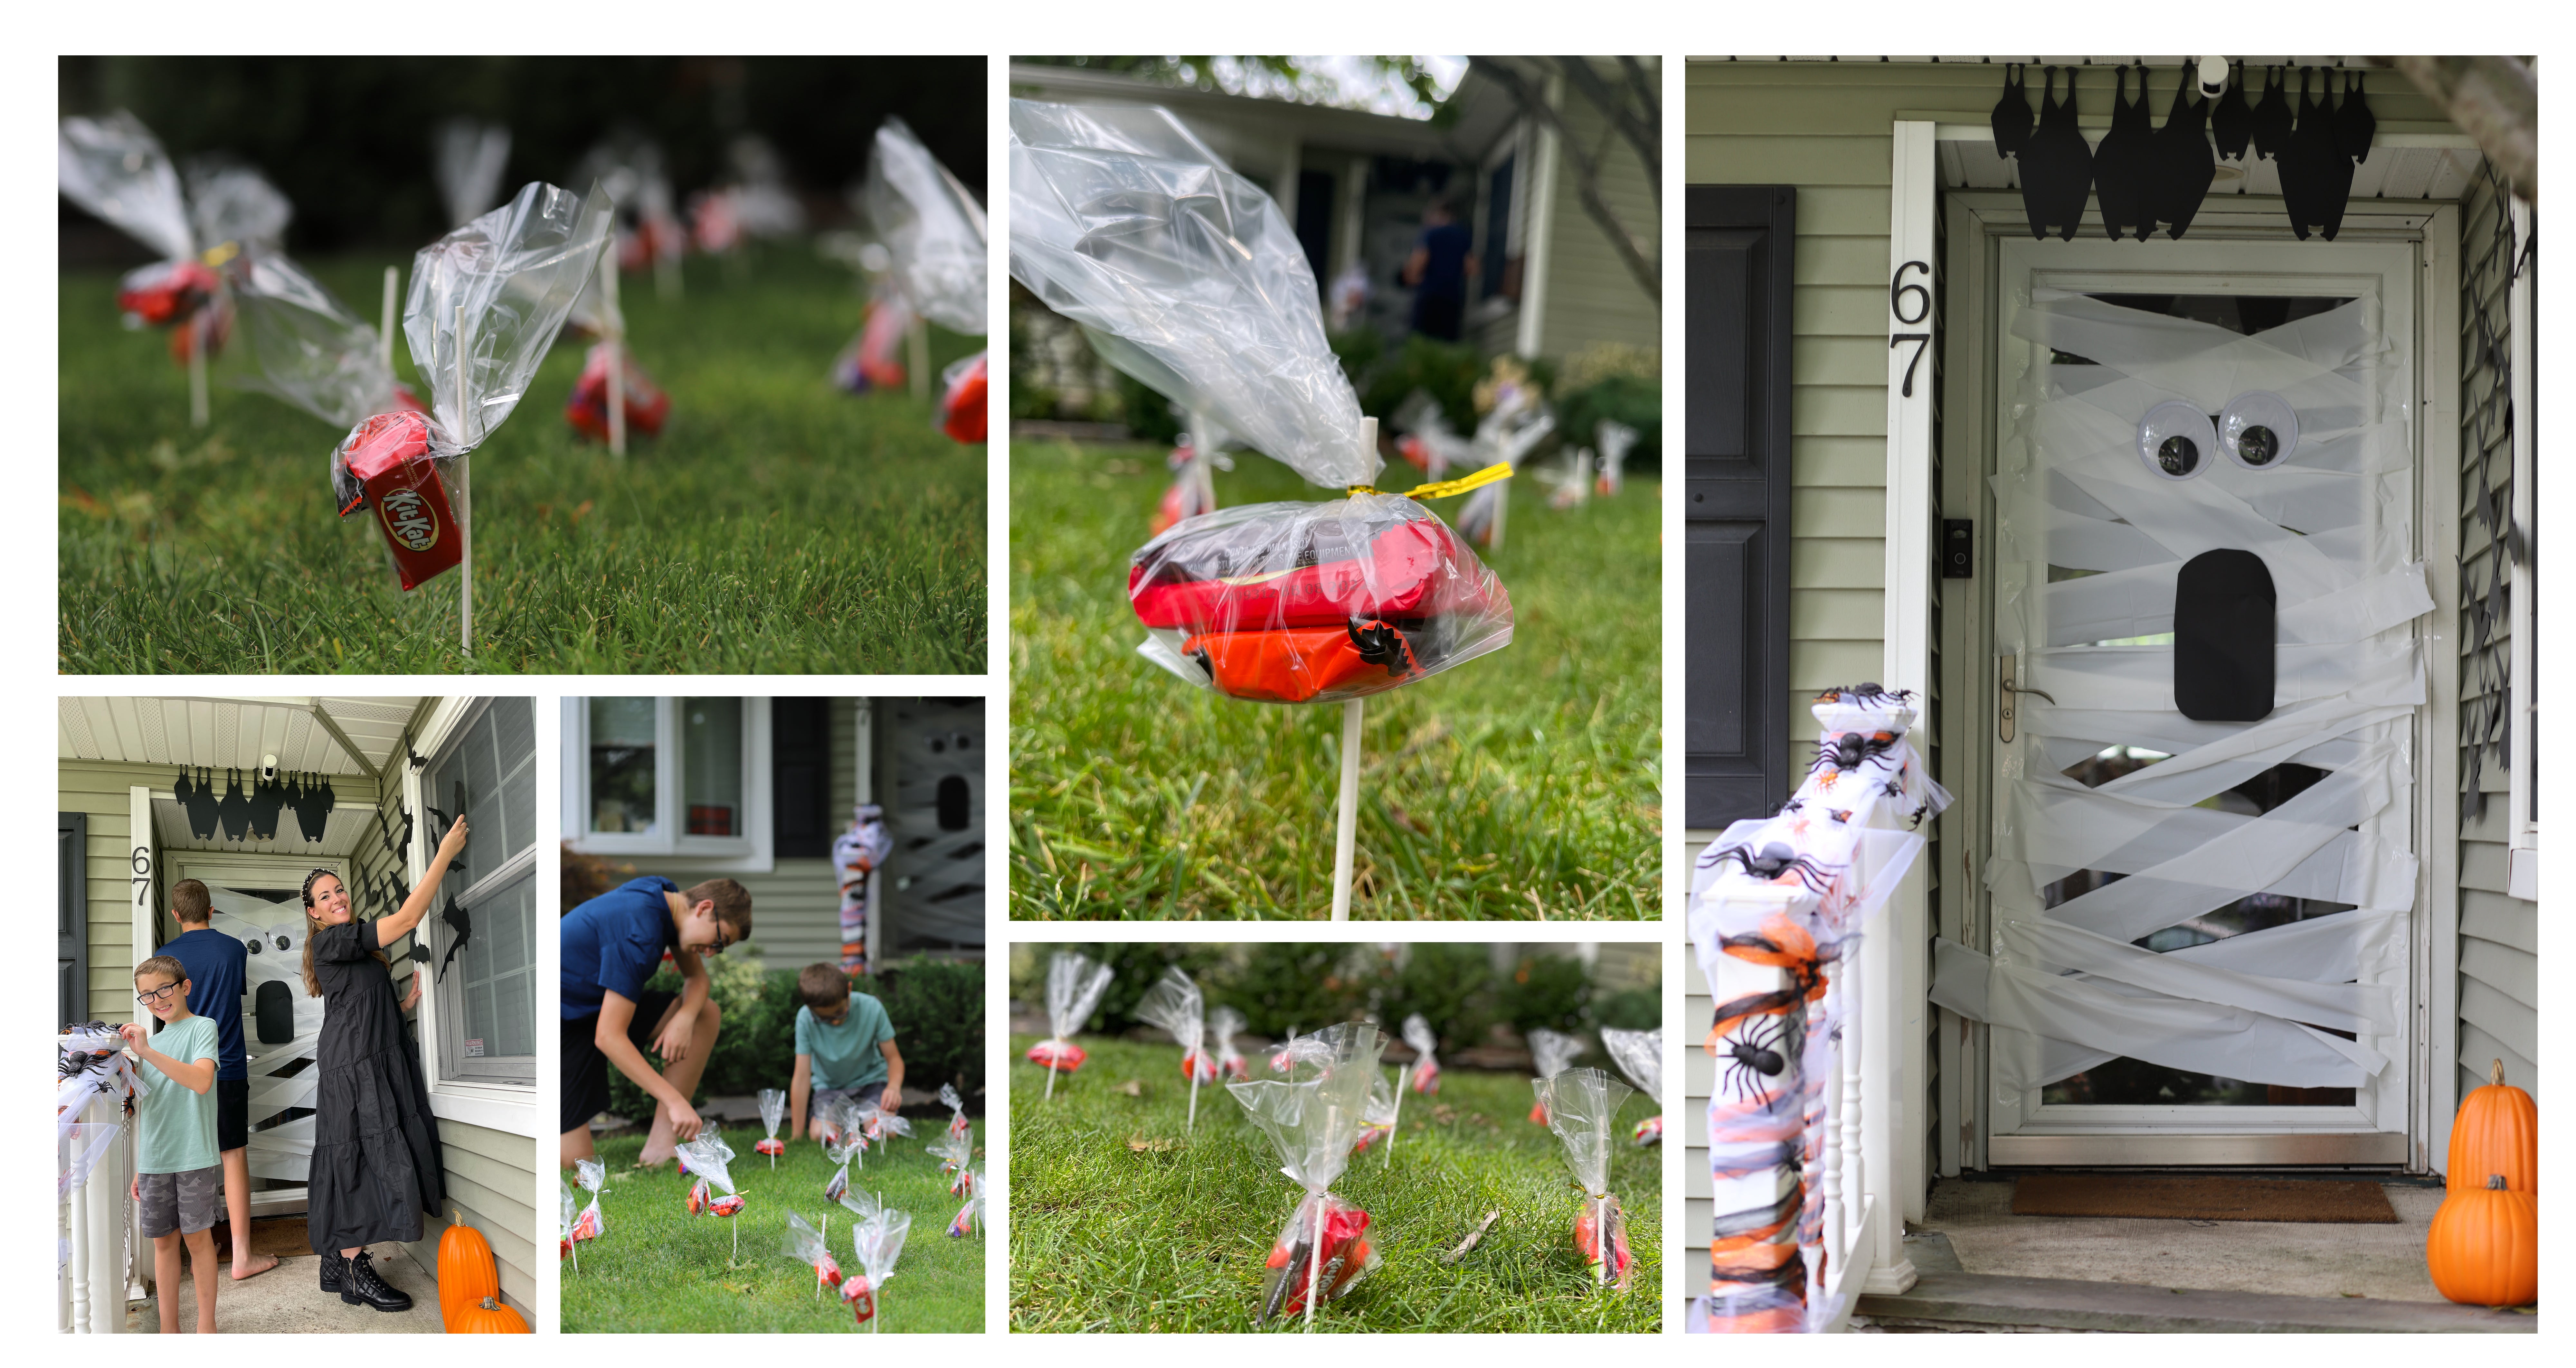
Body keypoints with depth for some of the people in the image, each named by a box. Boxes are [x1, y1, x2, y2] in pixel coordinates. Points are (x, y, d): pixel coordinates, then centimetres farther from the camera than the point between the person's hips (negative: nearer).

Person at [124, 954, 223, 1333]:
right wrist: (138, 1169, 17)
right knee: (164, 1241, 7)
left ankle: (206, 1327, 5)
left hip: (195, 1156, -6)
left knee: (197, 1237, -1)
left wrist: (147, 1052, -27)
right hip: (154, 1159, 6)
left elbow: (202, 1081, -22)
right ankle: (169, 1332, 11)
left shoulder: (202, 1028, -3)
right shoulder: (151, 1042, 16)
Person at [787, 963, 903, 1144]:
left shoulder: (871, 1008, -21)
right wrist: (797, 1135, -16)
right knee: (820, 1135, -28)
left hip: (870, 1079, 0)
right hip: (828, 1085, 0)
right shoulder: (806, 1018, -23)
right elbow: (802, 1078, -18)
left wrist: (894, 1087, -36)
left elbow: (894, 1058, -12)